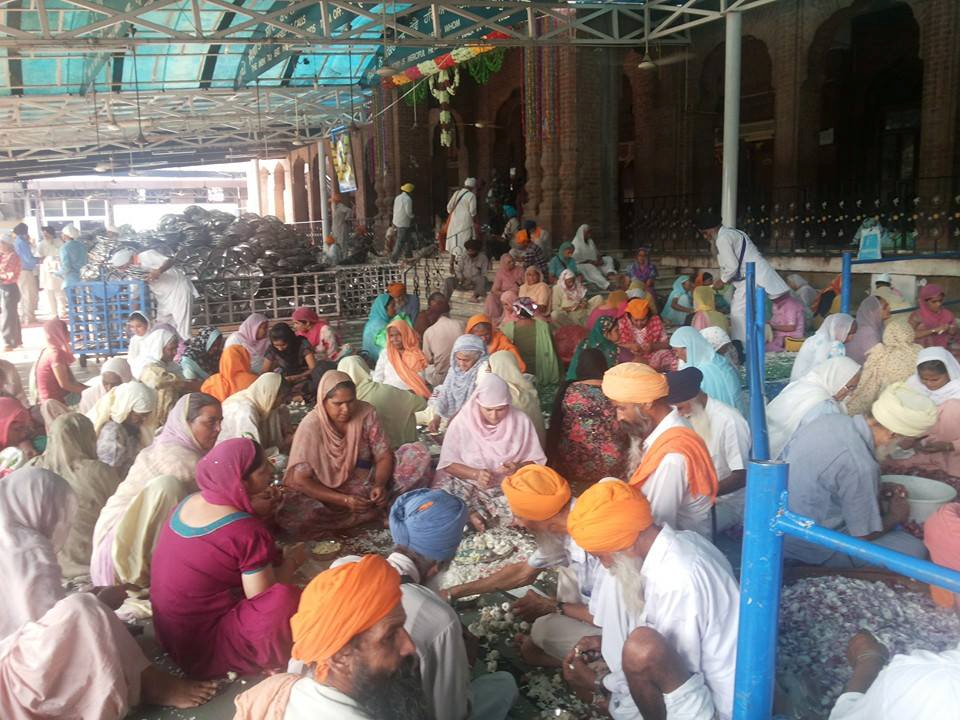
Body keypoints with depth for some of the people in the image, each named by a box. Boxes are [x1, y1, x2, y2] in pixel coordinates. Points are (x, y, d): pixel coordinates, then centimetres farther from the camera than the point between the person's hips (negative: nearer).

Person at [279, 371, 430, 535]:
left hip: (368, 486, 2)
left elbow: (384, 456, -6)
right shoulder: (311, 426, -17)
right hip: (330, 496, -1)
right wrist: (344, 500, -30)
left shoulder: (366, 413, -9)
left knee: (418, 453, -14)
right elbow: (301, 480, -19)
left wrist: (380, 485, -28)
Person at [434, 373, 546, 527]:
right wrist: (475, 474, -21)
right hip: (468, 483, -1)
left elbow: (536, 461, 0)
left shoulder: (521, 421, -6)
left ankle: (474, 513, -22)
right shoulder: (461, 422, -8)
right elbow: (448, 463, -4)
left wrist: (518, 467, -21)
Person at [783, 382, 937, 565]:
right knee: (915, 550, -7)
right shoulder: (861, 467, -30)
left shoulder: (833, 420, -6)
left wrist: (879, 487, 9)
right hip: (810, 548, -8)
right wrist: (895, 516, 2)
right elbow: (864, 535, -17)